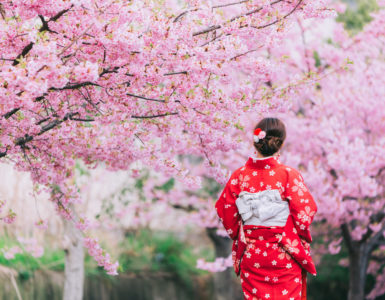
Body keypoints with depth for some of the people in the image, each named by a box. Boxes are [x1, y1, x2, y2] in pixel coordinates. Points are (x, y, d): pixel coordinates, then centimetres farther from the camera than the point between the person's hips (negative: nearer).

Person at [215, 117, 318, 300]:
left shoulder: (239, 175, -5)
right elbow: (305, 211, -13)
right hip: (284, 257, -3)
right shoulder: (289, 175, -13)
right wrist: (302, 238, 6)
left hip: (250, 254, 3)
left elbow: (225, 211, 0)